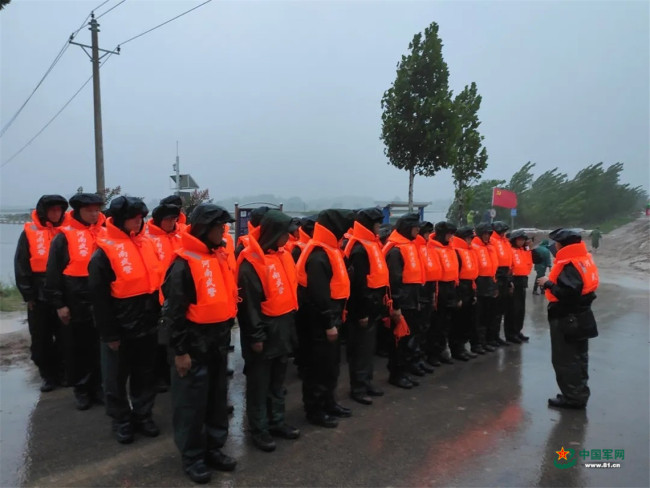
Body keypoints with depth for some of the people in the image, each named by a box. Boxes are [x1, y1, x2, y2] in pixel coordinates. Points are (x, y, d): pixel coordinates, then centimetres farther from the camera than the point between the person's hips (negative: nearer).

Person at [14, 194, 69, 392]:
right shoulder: (30, 232, -1)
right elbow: (21, 266, 0)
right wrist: (28, 294, -4)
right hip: (39, 295, -1)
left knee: (64, 336, 8)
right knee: (41, 338, 8)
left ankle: (62, 372, 24)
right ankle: (47, 374, 22)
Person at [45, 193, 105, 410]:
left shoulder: (105, 234, 6)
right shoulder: (65, 237, -5)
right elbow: (53, 273, -4)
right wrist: (58, 304, -7)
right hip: (76, 303, -3)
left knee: (99, 346, 10)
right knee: (78, 348, 9)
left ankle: (97, 386, 24)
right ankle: (81, 389, 23)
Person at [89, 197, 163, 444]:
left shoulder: (148, 244, 3)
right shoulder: (105, 252, -14)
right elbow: (99, 297, -13)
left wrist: (160, 315, 9)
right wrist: (109, 334, -12)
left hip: (148, 326, 5)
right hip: (120, 329, -5)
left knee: (145, 375, 17)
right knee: (116, 378, 12)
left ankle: (142, 414, 34)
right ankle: (121, 420, 30)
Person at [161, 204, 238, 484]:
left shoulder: (220, 257, 6)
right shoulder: (184, 263, -18)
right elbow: (174, 310, -16)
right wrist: (180, 350, -15)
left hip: (219, 340, 8)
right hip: (195, 342, -7)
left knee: (217, 398, 17)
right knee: (192, 402, 6)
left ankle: (213, 447, 33)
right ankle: (192, 456, 22)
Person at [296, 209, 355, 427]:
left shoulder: (329, 251, 12)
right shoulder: (318, 255, -21)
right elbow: (319, 294, -25)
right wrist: (328, 323, -21)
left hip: (329, 317, 10)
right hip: (318, 321, -10)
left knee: (331, 362, 19)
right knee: (319, 365, 1)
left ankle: (328, 402, 33)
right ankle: (315, 409, 15)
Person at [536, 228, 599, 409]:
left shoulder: (570, 266, -24)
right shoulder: (583, 259, 8)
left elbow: (568, 294, -32)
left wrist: (549, 283, -20)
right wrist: (552, 284, 8)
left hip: (567, 319, -11)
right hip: (580, 317, 11)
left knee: (565, 360, 1)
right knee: (577, 358, 19)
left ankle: (572, 397, 9)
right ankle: (578, 394, 31)